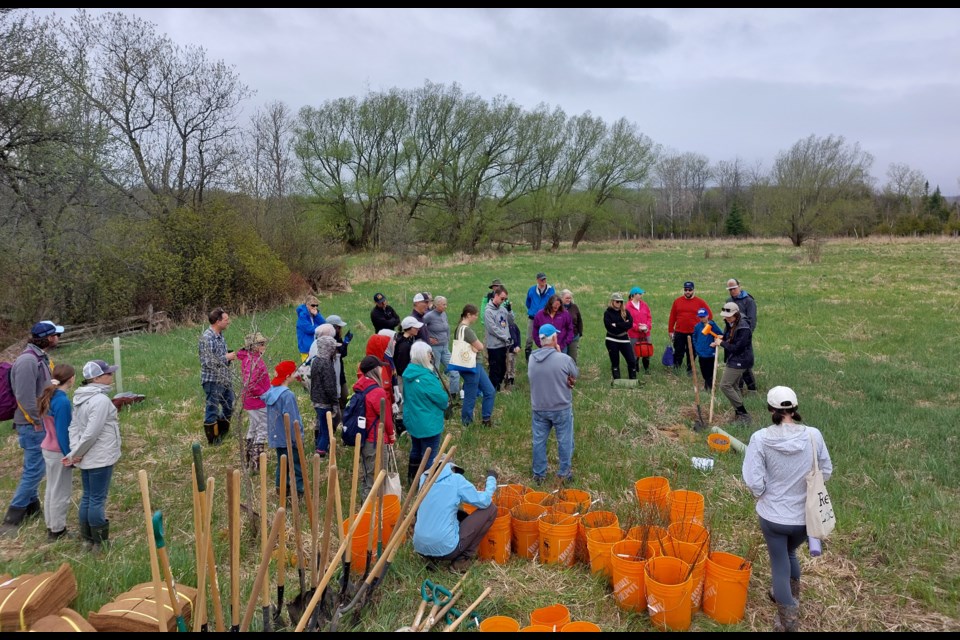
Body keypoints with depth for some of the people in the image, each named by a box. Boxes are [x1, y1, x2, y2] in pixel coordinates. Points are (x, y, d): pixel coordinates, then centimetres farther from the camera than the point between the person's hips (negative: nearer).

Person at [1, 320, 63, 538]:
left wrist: (43, 420, 13)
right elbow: (25, 397, -24)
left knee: (32, 469, 19)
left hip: (39, 423, 10)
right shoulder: (28, 360, -21)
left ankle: (32, 508, 31)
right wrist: (37, 422, -16)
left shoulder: (41, 357, 9)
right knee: (34, 470, -5)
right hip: (32, 425, -10)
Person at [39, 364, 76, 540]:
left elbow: (48, 426, 11)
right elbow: (63, 432, -21)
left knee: (52, 489, 19)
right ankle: (57, 529, 16)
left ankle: (51, 526, 30)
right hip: (59, 452, -9)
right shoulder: (63, 401, -24)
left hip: (48, 449, 9)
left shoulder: (48, 397, 3)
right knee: (61, 492, 5)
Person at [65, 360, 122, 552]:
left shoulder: (81, 398, 8)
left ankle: (87, 539, 28)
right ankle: (99, 542, 11)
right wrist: (75, 454, -10)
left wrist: (75, 452, -3)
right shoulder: (101, 400, -22)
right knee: (98, 500, 1)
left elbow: (74, 426, 6)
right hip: (100, 459, -9)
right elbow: (91, 433, -23)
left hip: (86, 459, 9)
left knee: (87, 497, 17)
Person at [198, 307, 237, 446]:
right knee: (212, 410, 5)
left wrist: (230, 356, 1)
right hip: (212, 380, -9)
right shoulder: (207, 338, -20)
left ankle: (223, 434, 36)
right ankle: (213, 439, 19)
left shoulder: (220, 335, 8)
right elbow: (208, 362, -25)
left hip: (224, 378, 9)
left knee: (229, 407, 20)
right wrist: (226, 357, -16)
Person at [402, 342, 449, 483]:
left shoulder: (409, 372, -2)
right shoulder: (426, 377, -29)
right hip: (428, 424, -9)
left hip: (412, 420, 9)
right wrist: (446, 401, 5)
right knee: (429, 457, 7)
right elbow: (442, 399, -19)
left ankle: (412, 479, 40)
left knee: (416, 451, 25)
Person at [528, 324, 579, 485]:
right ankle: (564, 473, 24)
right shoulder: (564, 359, -19)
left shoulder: (532, 359, -6)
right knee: (564, 441, 14)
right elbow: (575, 375, -1)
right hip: (561, 408, -3)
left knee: (539, 441, 14)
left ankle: (538, 474, 24)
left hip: (539, 409, 3)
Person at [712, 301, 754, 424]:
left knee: (725, 385, -10)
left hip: (739, 361, -10)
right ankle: (740, 414, 25)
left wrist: (722, 343, -15)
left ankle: (743, 414, -3)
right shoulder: (730, 325, 6)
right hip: (734, 360, 10)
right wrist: (719, 341, -1)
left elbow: (737, 348, -24)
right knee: (734, 386, 16)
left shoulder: (743, 328, -23)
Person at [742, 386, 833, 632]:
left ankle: (789, 621, 28)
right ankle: (792, 596, 53)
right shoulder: (813, 435, -13)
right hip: (805, 515, 3)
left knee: (779, 563, 18)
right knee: (790, 553, 31)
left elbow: (754, 482, -20)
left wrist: (764, 495, 2)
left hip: (773, 515, -3)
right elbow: (826, 472, -1)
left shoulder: (761, 438, -20)